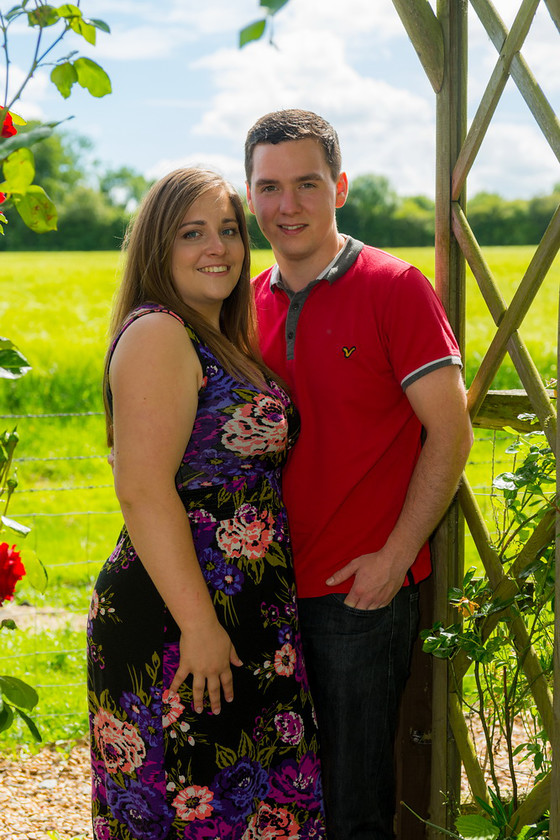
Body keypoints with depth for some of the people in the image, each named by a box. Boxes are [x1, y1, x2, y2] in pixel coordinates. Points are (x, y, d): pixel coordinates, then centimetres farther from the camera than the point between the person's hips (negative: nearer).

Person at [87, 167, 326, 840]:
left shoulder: (223, 341, 16)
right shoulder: (157, 335, -13)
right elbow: (143, 489, -21)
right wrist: (198, 623, -23)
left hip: (244, 618, 9)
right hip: (175, 625, -9)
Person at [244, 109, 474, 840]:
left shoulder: (395, 289, -8)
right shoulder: (249, 303, 9)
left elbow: (450, 432, -9)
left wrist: (395, 557, -14)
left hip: (363, 589, -5)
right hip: (271, 589, 5)